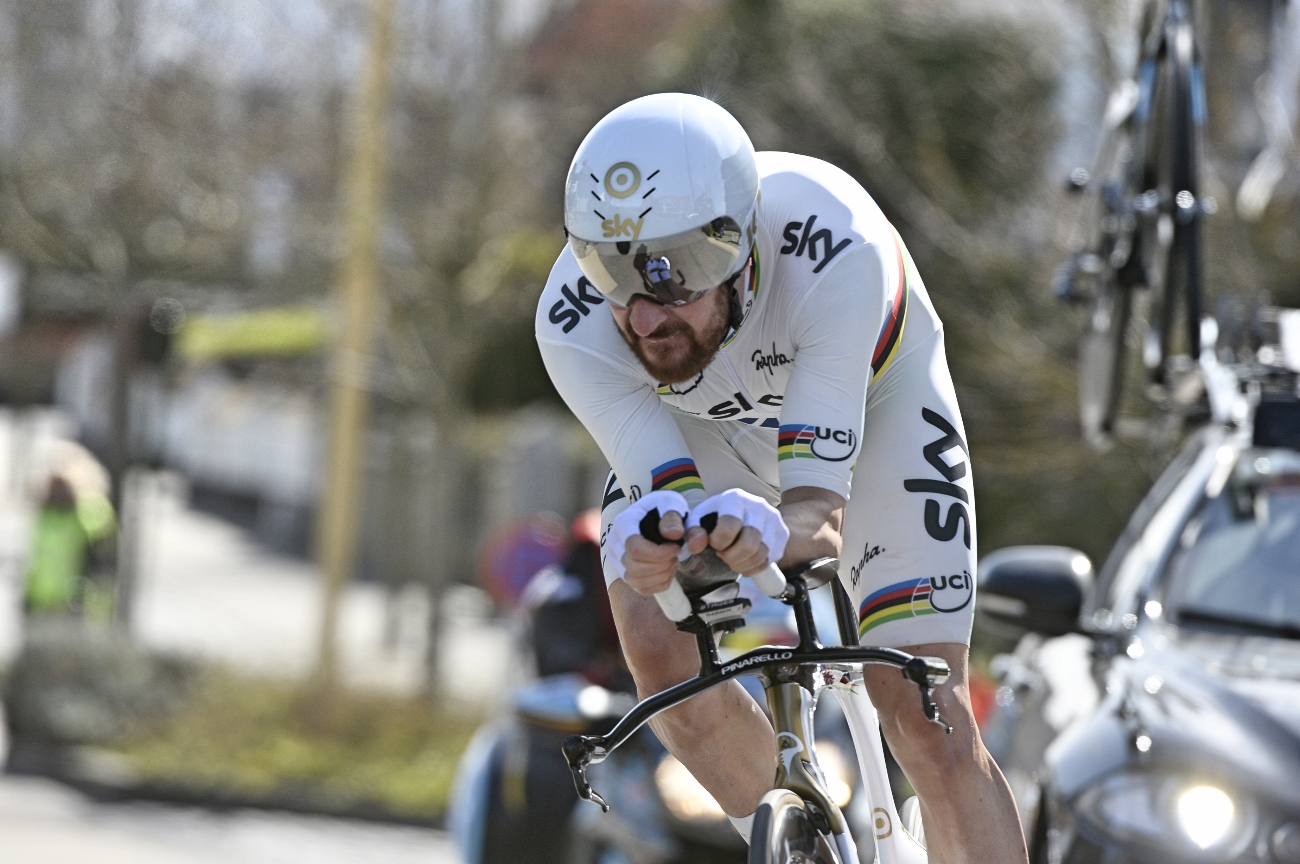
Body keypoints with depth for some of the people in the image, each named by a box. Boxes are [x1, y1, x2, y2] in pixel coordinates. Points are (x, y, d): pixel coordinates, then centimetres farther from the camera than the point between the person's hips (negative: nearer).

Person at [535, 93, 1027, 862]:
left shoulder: (834, 251, -42)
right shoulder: (574, 325, -35)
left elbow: (820, 508, -44)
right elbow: (669, 491, -37)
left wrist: (770, 532, -68)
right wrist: (656, 538, -62)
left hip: (869, 396, -2)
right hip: (704, 420, 2)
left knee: (926, 717, -13)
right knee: (660, 652, -19)